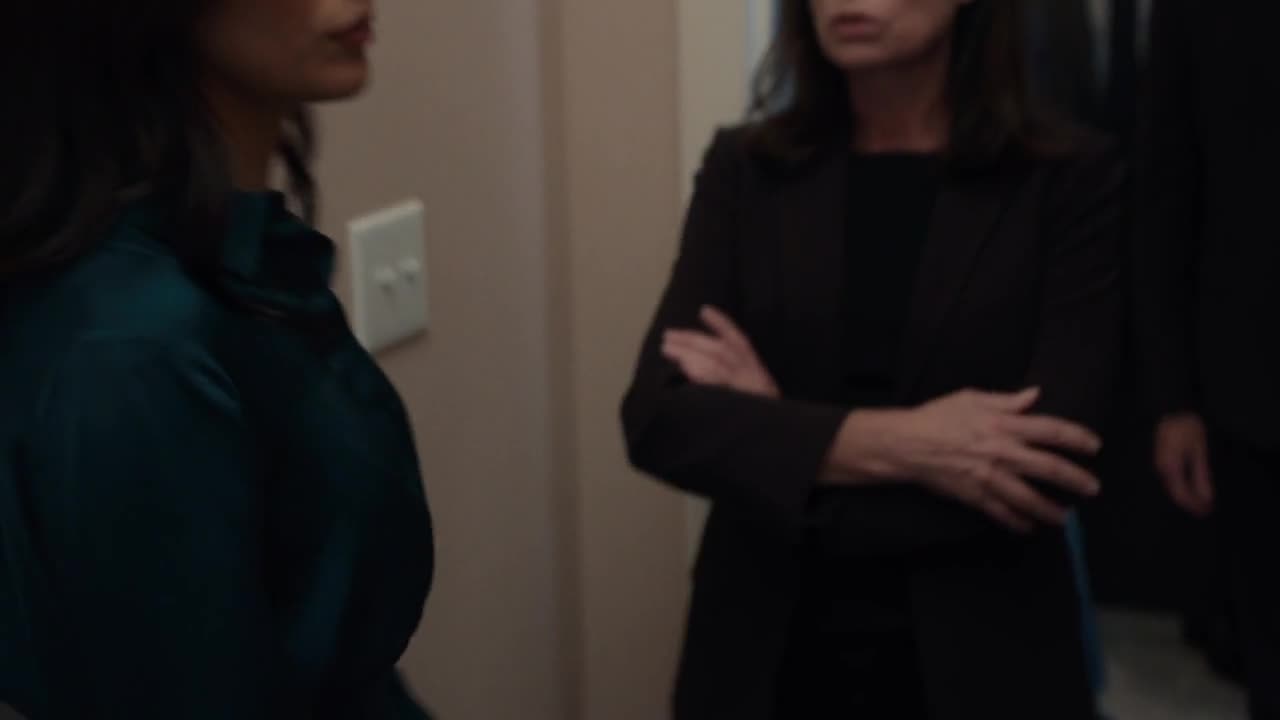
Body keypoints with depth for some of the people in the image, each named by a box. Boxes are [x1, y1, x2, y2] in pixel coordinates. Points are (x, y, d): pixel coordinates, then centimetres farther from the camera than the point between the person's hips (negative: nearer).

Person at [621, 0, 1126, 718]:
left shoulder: (1070, 179, -6)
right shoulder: (746, 169, 1)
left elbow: (1049, 464, -15)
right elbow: (658, 416, -9)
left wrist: (783, 434, -11)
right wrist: (892, 444, -20)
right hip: (769, 654, 2)